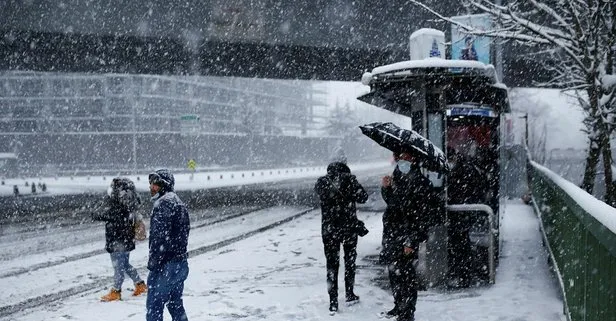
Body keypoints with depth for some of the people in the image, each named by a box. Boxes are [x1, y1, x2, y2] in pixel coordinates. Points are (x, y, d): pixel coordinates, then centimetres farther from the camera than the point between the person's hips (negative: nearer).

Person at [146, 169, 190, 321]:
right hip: (181, 263, 10)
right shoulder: (179, 203, 16)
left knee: (154, 304, -4)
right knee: (176, 304, 17)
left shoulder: (163, 204, -15)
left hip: (166, 265, -10)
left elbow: (160, 236, -21)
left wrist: (153, 262, -16)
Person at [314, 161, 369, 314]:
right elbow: (363, 197, -5)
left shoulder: (321, 183, -5)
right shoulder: (348, 179, -11)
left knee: (332, 264, 7)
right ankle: (349, 295, 25)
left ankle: (333, 301, 5)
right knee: (350, 261, 17)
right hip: (349, 227, -1)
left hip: (329, 229, 1)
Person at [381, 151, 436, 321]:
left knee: (405, 275, -5)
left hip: (407, 238, -8)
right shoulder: (396, 179, 11)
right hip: (391, 234, 8)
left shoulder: (421, 184, -14)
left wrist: (411, 241, -21)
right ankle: (399, 306, 32)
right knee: (393, 273, 17)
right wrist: (385, 188, 6)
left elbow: (422, 216, -18)